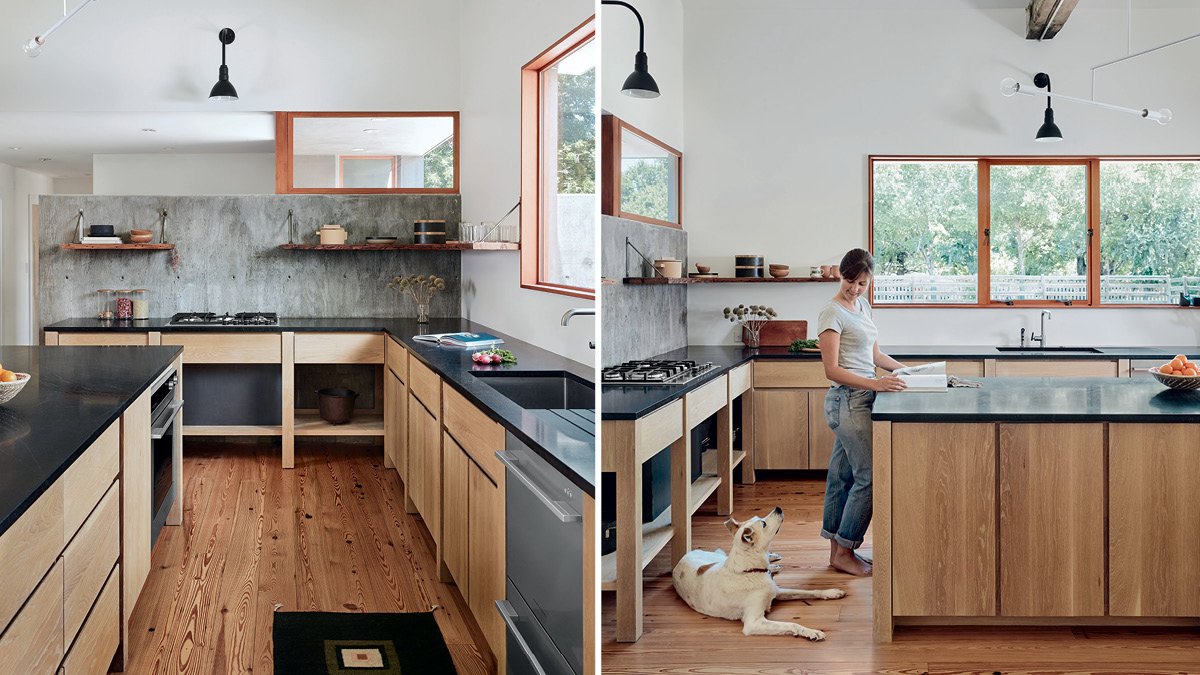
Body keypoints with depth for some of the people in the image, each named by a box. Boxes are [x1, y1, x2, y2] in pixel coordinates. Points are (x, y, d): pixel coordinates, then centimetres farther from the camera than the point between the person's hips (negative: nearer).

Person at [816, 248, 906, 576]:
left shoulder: (862, 305, 14)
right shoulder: (832, 313, -13)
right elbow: (832, 370, -18)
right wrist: (875, 384, -27)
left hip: (862, 400, 9)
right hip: (848, 400, -9)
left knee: (843, 475, 13)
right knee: (869, 475, -8)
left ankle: (837, 549, 20)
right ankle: (844, 551, 2)